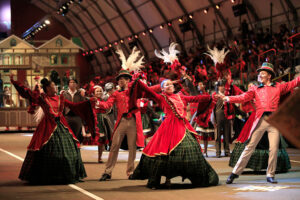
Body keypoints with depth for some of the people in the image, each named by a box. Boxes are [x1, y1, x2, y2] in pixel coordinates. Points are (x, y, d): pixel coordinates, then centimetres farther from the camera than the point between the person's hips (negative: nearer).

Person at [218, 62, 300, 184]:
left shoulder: (278, 87, 16)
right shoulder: (255, 89, 14)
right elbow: (243, 97, 3)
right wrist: (227, 98, -9)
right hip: (260, 120, -1)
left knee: (274, 148, -3)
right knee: (250, 147, -3)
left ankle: (270, 175, 10)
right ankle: (235, 173, 1)